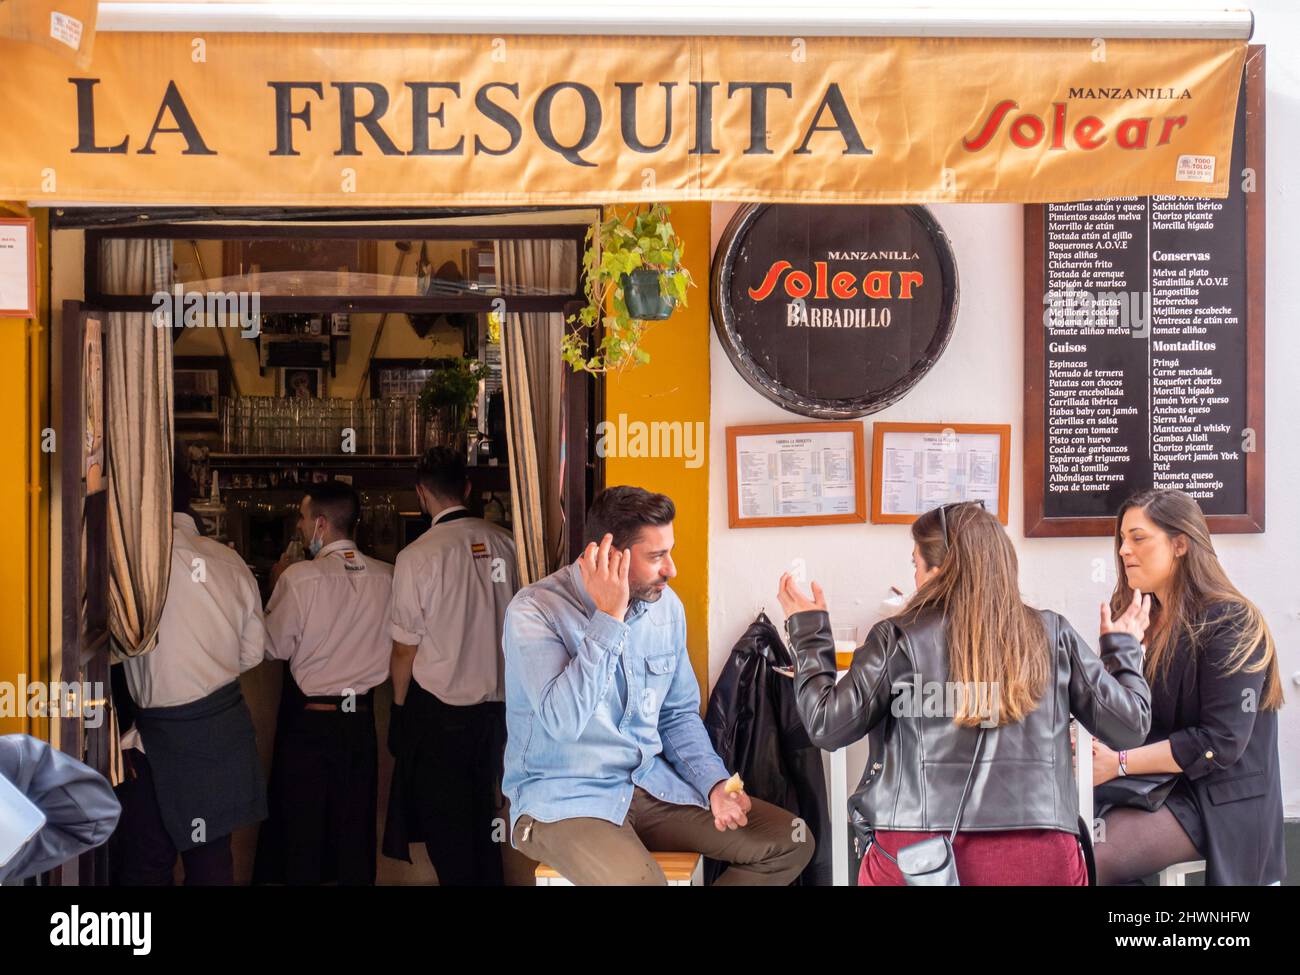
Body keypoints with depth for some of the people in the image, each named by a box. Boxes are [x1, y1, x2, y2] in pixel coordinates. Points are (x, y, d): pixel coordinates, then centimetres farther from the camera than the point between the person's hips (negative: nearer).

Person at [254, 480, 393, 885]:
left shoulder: (300, 577, -16)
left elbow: (275, 647, -7)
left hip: (308, 717, -4)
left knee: (302, 829, 8)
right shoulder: (386, 576, -4)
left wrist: (279, 585, 4)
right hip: (361, 716, 4)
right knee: (356, 829, 13)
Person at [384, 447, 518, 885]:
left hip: (437, 711, -4)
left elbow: (405, 649, -10)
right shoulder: (505, 544, -1)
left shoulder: (418, 555, -14)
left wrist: (399, 705, 4)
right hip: (496, 704, 5)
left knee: (447, 833, 9)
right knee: (485, 823, 18)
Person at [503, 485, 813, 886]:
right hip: (563, 799, -6)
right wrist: (609, 617, -26)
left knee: (791, 842, -3)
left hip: (652, 783, 6)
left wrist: (714, 782, -4)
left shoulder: (666, 606, 3)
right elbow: (563, 721, -28)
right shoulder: (535, 610, -16)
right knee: (635, 878, -36)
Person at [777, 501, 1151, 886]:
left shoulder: (899, 638, -1)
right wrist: (1122, 646, 28)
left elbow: (827, 726, 2)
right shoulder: (1052, 634, 6)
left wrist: (808, 631, 14)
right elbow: (1129, 725, 10)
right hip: (1039, 853, 3)